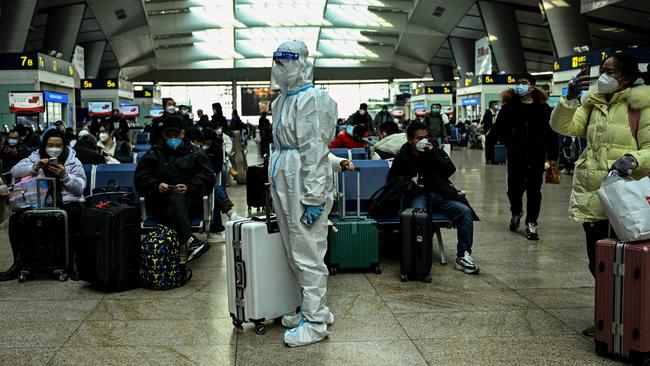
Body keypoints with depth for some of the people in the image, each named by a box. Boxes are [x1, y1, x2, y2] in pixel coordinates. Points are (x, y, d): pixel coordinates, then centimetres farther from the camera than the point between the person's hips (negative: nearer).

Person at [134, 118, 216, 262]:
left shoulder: (196, 153, 18)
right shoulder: (154, 154, 21)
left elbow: (208, 177, 5)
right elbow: (140, 177, 9)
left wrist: (189, 187, -15)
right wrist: (156, 185, -12)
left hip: (190, 200, 1)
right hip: (160, 202, -1)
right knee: (175, 196, -37)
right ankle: (190, 241, -56)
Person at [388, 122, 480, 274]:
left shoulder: (435, 150, 12)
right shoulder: (402, 157, 6)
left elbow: (450, 170, 1)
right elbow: (392, 181, 13)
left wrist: (433, 154, -10)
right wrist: (410, 180, -5)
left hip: (439, 193, 3)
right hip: (417, 195, -3)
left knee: (465, 211, -19)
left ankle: (463, 256, -15)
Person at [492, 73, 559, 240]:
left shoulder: (542, 107, 0)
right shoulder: (509, 107, 2)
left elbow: (551, 132, 0)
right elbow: (498, 129, 5)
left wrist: (553, 155, -4)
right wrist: (509, 142, -10)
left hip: (536, 155, -1)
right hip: (515, 155, 1)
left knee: (534, 190, 3)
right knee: (514, 187, 6)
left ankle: (531, 223, 14)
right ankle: (516, 212, 36)